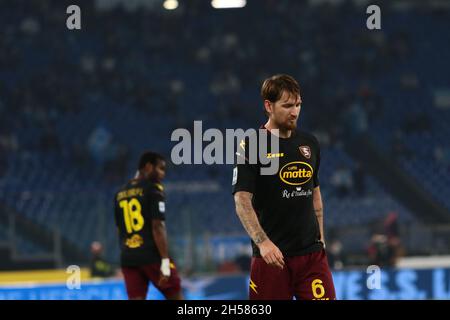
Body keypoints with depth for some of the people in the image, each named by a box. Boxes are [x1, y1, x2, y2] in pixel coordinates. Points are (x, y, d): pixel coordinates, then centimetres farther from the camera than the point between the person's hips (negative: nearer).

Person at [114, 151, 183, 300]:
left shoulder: (120, 194, 15)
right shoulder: (153, 189, -6)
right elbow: (157, 226, -14)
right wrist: (165, 261, -17)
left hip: (128, 258, 6)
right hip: (152, 256, -6)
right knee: (176, 297, 9)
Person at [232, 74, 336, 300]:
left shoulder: (309, 143, 11)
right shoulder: (251, 145, -7)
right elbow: (242, 200, -13)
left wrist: (320, 236, 16)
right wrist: (262, 242, -25)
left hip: (312, 253, 5)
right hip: (271, 254, -4)